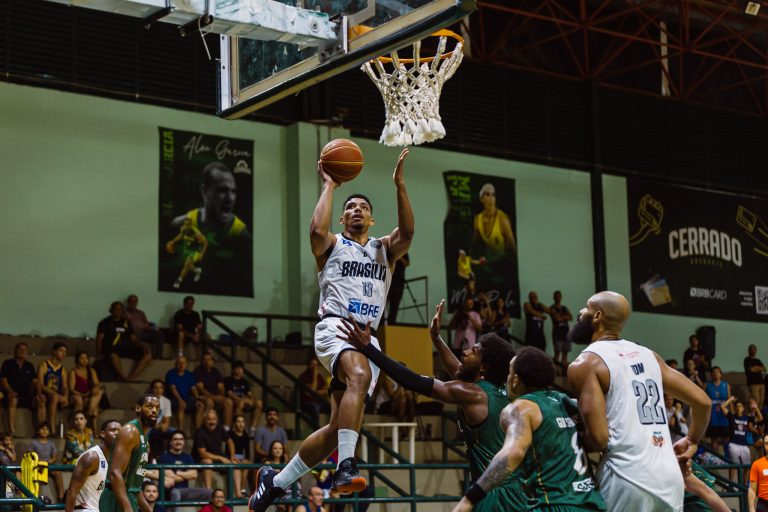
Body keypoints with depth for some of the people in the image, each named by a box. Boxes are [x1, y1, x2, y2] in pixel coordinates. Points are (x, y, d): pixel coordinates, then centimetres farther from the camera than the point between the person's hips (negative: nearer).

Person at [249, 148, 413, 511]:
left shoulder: (384, 249, 23)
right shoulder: (332, 245, 14)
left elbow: (407, 232, 1)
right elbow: (317, 229, -11)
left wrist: (399, 184, -6)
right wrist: (329, 186, -1)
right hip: (335, 327, -5)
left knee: (337, 428, -1)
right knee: (360, 376, -38)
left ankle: (275, 481, 14)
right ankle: (346, 467, -45)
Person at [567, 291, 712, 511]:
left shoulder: (585, 363, -4)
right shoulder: (647, 355, 16)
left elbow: (598, 437, -14)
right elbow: (702, 402, 15)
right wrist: (692, 441, 31)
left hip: (627, 478, -7)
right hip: (669, 477, 7)